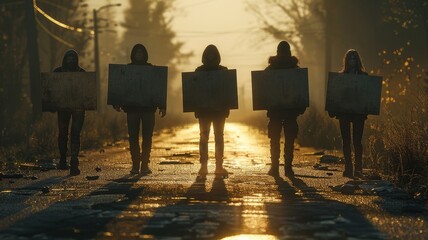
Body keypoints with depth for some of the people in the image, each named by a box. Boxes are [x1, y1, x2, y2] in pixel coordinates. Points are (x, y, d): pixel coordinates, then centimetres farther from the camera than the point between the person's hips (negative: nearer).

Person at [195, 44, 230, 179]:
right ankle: (203, 166, -1)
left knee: (219, 136, -1)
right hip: (203, 108, 0)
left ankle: (219, 166, 0)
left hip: (219, 109, 0)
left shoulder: (223, 71, 4)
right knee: (203, 137, -2)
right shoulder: (199, 71, 4)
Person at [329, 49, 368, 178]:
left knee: (357, 140, -5)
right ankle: (348, 167, 6)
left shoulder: (363, 76, 5)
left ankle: (358, 168, -4)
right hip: (344, 112, 2)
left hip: (358, 112, -2)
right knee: (346, 140, 3)